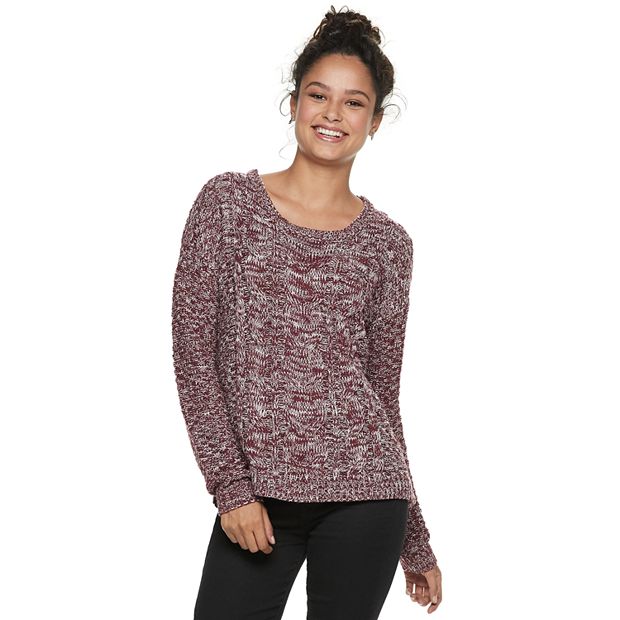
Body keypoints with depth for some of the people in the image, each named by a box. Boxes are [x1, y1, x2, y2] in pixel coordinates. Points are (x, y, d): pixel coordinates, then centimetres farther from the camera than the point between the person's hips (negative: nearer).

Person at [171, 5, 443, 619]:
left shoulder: (386, 242, 7)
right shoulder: (229, 201, 3)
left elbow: (382, 394, 12)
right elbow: (193, 353, -1)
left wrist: (415, 544, 13)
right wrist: (231, 487, -9)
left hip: (363, 498, 1)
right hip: (254, 497, -1)